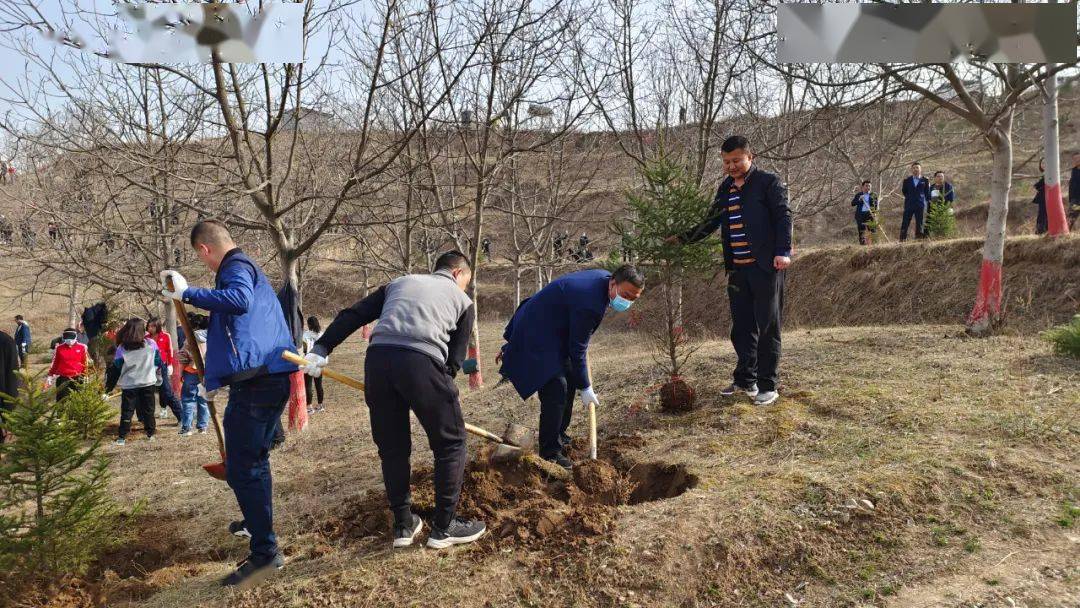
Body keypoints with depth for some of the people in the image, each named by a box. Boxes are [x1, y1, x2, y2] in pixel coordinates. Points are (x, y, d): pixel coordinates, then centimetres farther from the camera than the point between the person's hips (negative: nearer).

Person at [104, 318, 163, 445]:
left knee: (127, 411, 6)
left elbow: (115, 369, -1)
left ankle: (122, 437, 3)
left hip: (129, 386, -1)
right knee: (148, 409, 12)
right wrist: (158, 379, 18)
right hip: (149, 383, 1)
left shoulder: (121, 349, -6)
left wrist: (108, 387, 9)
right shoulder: (151, 344, -4)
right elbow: (158, 363, 4)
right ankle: (150, 433, 16)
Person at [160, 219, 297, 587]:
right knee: (254, 458, 27)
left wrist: (188, 293, -26)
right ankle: (257, 522, 46)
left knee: (241, 469, -7)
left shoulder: (236, 267, -7)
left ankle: (265, 553, -4)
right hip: (273, 376, 11)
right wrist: (214, 379, 40)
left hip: (255, 381, -11)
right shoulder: (249, 270, 25)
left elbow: (240, 299, -32)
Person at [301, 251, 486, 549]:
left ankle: (403, 525, 26)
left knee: (392, 446, 19)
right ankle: (444, 527, 17)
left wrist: (321, 348, 15)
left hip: (377, 358, 4)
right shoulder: (462, 301, 24)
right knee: (451, 443, 13)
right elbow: (455, 358, 17)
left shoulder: (399, 283, 32)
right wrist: (441, 388, 26)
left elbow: (352, 315, 20)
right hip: (421, 362, -4)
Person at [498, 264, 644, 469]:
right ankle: (550, 452, -6)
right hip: (536, 336, -11)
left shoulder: (604, 277, -4)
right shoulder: (589, 303, -33)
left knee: (570, 381, 16)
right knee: (556, 388, -16)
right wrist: (586, 388, -14)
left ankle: (559, 436, 32)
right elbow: (577, 350, -23)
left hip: (554, 332, 11)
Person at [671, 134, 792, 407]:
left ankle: (768, 386, 8)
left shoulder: (769, 182, -3)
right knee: (741, 328, 11)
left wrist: (783, 252, -20)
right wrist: (682, 239, 16)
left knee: (767, 327, 1)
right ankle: (745, 380, 24)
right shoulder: (725, 188, 15)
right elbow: (711, 223, 23)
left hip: (765, 267, -6)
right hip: (737, 269, 6)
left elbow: (783, 216, -9)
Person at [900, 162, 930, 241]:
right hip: (909, 205, 0)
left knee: (919, 224, -1)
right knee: (905, 223, -4)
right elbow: (904, 191, 11)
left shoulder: (925, 180, 7)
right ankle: (902, 239, -3)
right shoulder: (907, 180, 10)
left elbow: (927, 193, 9)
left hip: (920, 205, 0)